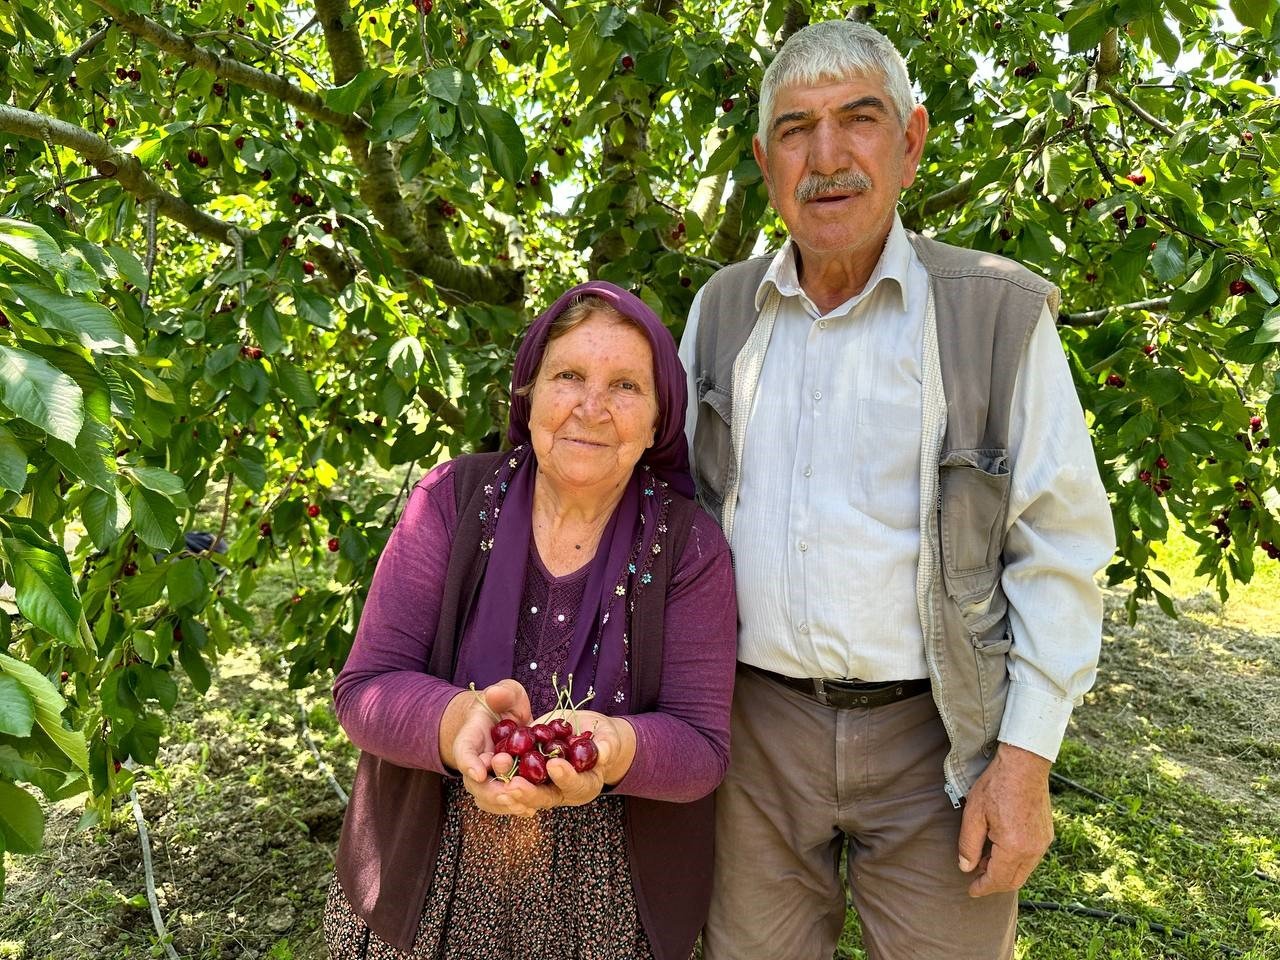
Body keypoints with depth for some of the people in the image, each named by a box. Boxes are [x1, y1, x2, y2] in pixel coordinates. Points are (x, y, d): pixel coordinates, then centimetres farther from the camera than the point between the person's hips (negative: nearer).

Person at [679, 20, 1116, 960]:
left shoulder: (1000, 314, -7)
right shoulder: (721, 308, 3)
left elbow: (1059, 552, -6)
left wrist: (1026, 759, -8)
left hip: (938, 734, -2)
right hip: (755, 723, 3)